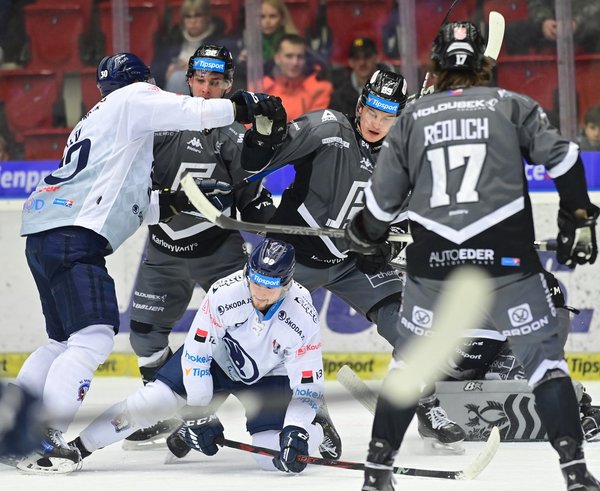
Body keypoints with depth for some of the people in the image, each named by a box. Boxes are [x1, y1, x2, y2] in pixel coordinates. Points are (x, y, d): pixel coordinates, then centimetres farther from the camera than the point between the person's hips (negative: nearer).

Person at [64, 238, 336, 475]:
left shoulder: (303, 316, -30)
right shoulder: (224, 293, -31)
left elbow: (307, 388, -23)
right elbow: (196, 353, -22)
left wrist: (296, 432, -37)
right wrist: (200, 412, -23)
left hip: (270, 376, -1)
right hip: (217, 358, 1)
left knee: (275, 455, -20)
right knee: (154, 398, -20)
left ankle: (315, 426, 15)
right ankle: (77, 446, -11)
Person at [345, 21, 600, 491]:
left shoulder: (412, 117, 12)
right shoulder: (511, 106, 7)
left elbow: (383, 196, 13)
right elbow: (561, 157, -2)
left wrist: (365, 236, 32)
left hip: (433, 262, 2)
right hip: (506, 258, -2)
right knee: (544, 356, 6)